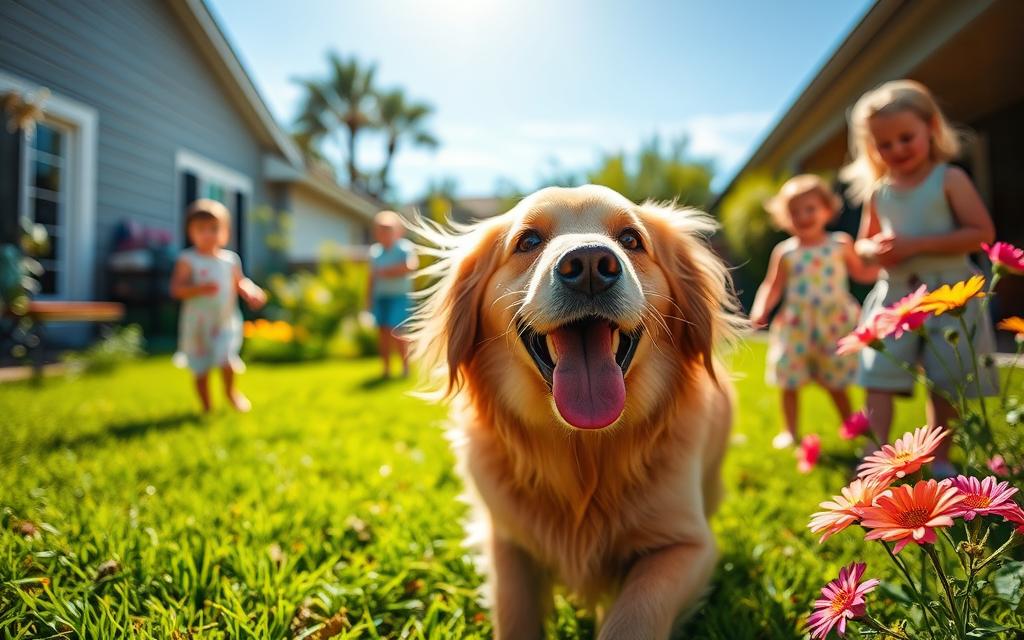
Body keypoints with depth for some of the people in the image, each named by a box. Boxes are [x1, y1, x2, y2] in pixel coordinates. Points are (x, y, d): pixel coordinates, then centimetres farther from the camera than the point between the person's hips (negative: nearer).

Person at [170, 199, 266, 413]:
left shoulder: (230, 259, 4)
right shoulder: (187, 260, -7)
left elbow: (240, 282, 15)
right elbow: (176, 289, -13)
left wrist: (250, 292, -6)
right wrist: (201, 289, -29)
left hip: (226, 322, 2)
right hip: (197, 324, -1)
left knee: (227, 360, -15)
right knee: (201, 370, 8)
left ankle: (231, 391, 16)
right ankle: (206, 407, 28)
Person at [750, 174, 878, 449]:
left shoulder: (841, 244, 2)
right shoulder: (784, 252, 0)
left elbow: (862, 272, 14)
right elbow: (772, 286, 1)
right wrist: (761, 310, -14)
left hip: (834, 326, 0)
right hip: (796, 327, 0)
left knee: (836, 383, 11)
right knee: (790, 382, 4)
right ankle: (790, 431, 20)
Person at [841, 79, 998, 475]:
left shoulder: (950, 179, -5)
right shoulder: (877, 192, 8)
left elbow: (982, 231, -12)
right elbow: (864, 242, 19)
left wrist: (916, 244, -20)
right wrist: (875, 249, -6)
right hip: (894, 294, 3)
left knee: (944, 383, 6)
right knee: (879, 377, -7)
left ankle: (940, 460, 20)